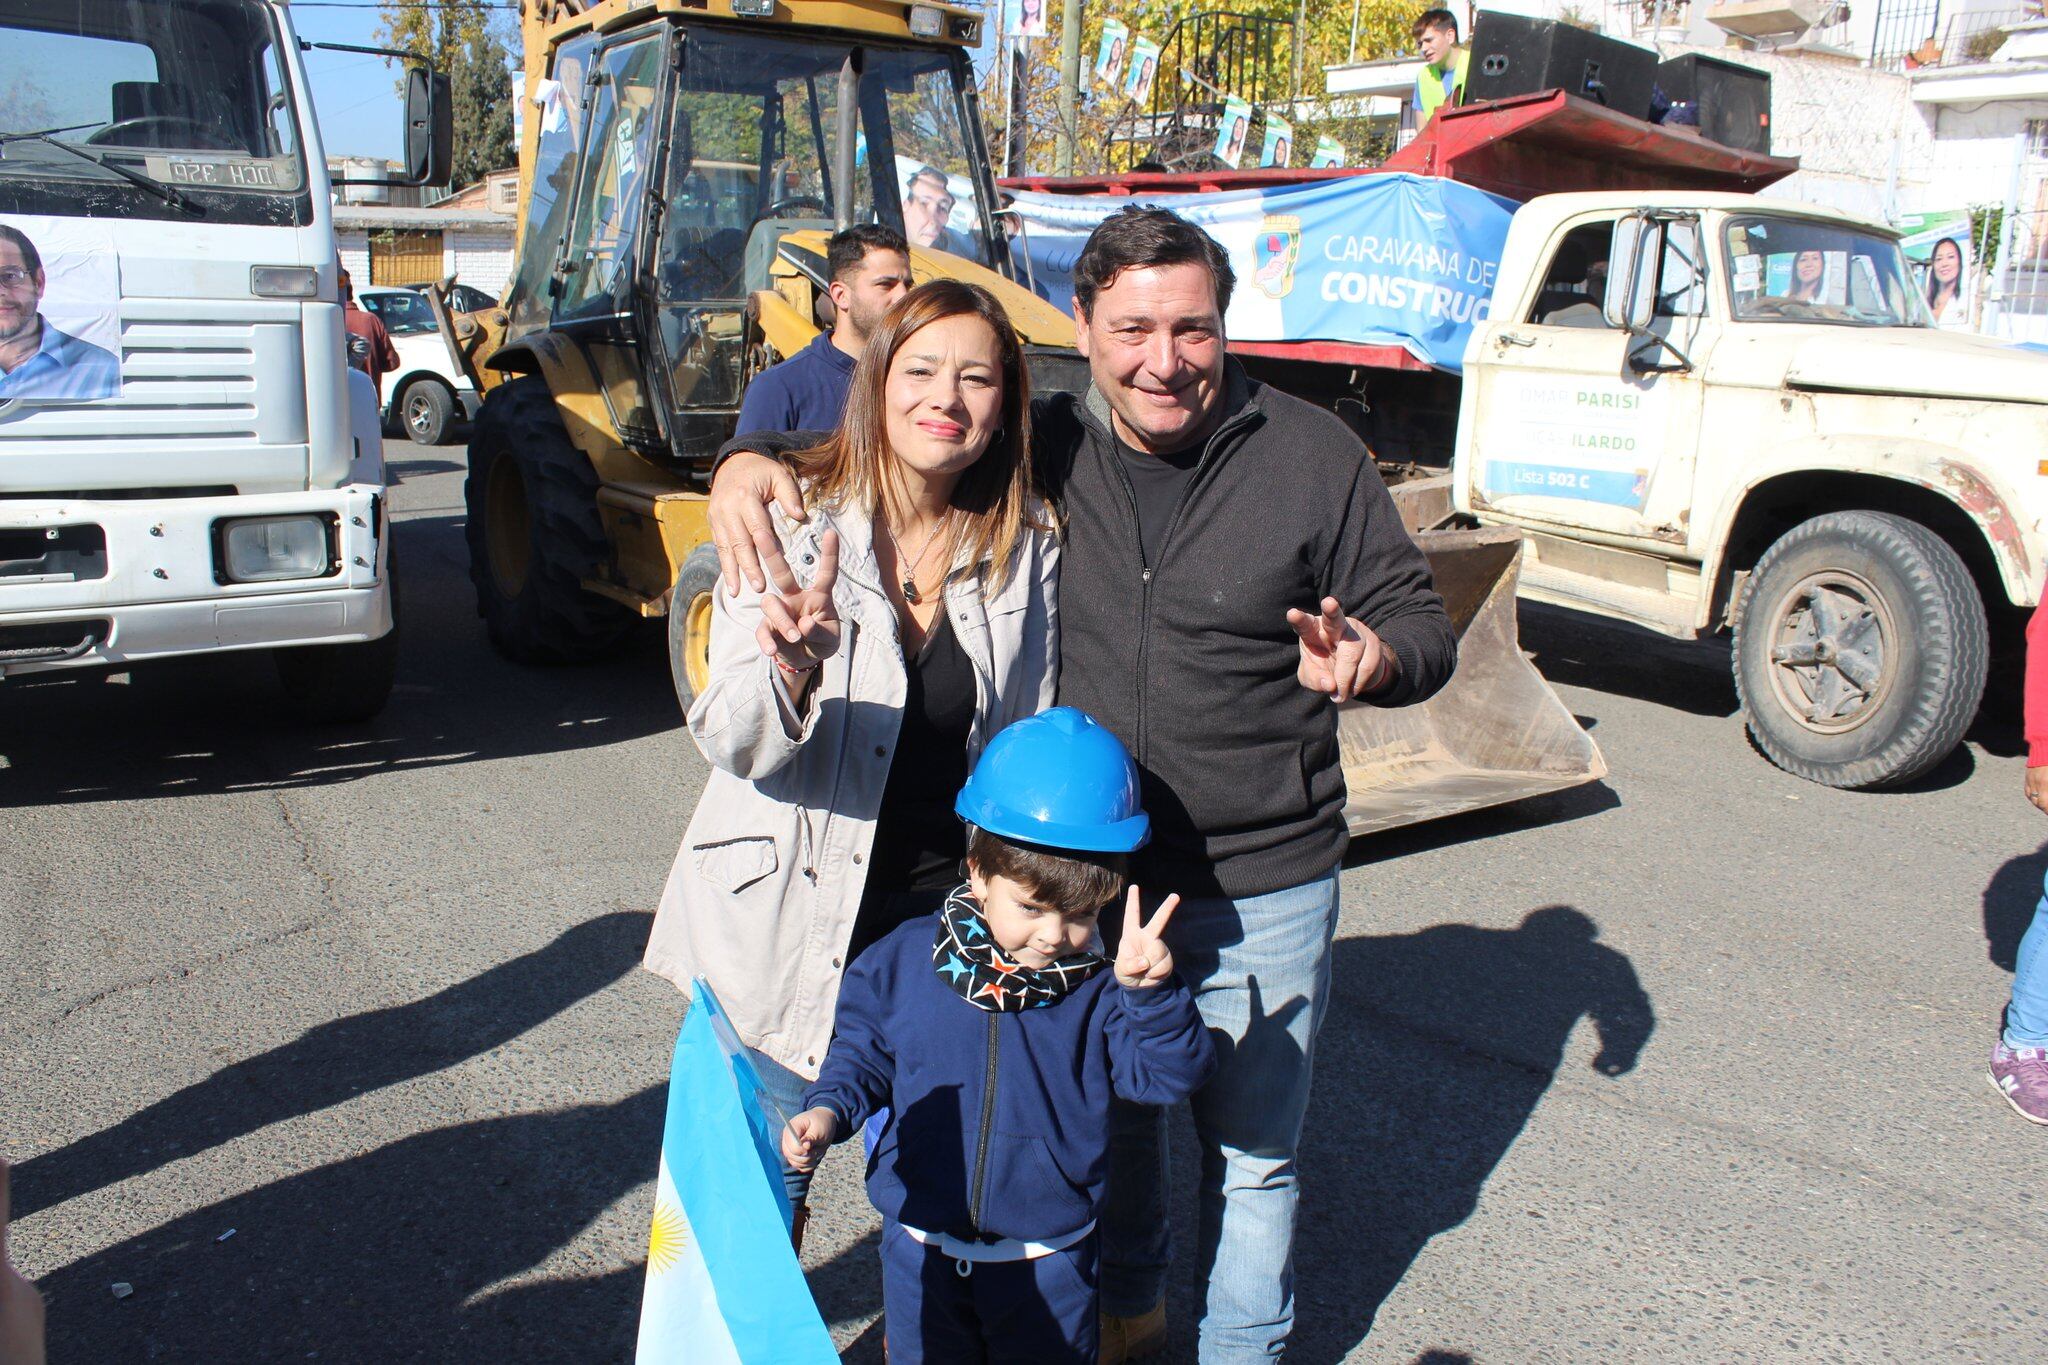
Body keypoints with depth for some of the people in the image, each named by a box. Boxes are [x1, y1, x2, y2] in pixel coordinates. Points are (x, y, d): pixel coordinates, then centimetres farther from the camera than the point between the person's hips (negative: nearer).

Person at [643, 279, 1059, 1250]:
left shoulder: (1029, 553, -3)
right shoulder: (793, 530, -11)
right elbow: (731, 742, -18)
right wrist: (793, 663, -39)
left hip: (952, 914, 2)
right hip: (793, 917, -2)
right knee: (767, 1180, 14)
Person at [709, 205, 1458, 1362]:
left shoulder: (1311, 454, -8)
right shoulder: (1040, 450, -4)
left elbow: (1421, 617, -2)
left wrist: (1376, 659, -25)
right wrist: (756, 460, -16)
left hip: (1263, 888, -2)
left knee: (1252, 1151, 15)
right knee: (1109, 1115, 23)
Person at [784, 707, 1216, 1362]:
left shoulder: (1102, 984, -13)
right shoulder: (906, 959, -8)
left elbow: (1169, 1073, -20)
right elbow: (864, 1049, 5)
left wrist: (1149, 990, -36)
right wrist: (828, 1110, -12)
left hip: (1049, 1258, -1)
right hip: (922, 1247, 2)